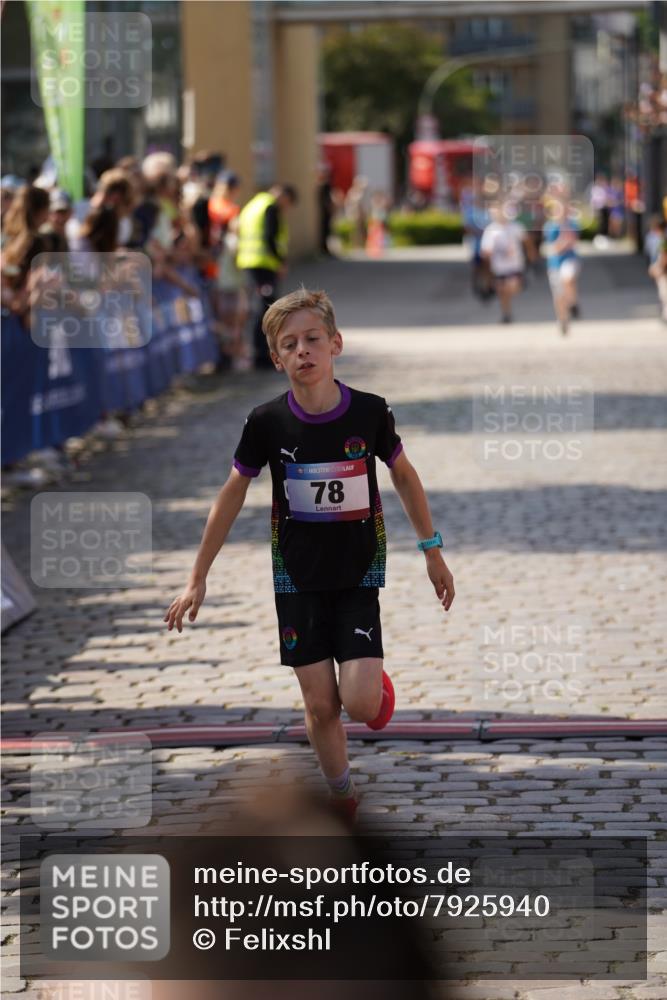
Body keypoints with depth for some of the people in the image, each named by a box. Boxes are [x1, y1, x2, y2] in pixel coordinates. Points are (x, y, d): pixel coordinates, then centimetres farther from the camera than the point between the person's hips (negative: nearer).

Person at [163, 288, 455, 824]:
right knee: (320, 705, 1)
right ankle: (346, 802, 20)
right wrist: (198, 579, 2)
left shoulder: (370, 412, -12)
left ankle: (373, 677, 24)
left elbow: (405, 476, 5)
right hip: (298, 578, 1)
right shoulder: (267, 422, -11)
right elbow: (232, 495, 0)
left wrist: (432, 551, 10)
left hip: (358, 576, -1)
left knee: (361, 703, -12)